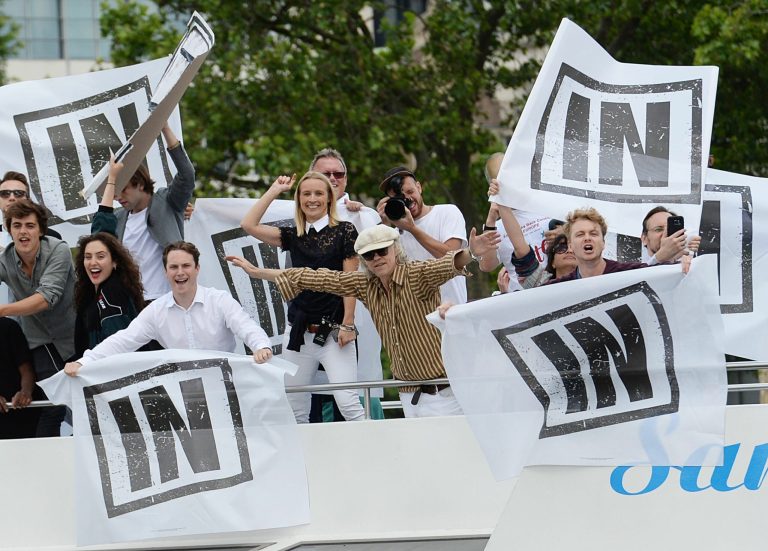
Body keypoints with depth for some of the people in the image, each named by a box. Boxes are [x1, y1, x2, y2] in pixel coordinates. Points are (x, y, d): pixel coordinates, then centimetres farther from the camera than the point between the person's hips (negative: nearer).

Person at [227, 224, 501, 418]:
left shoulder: (417, 275, -11)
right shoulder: (366, 285, 7)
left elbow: (445, 265, -30)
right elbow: (321, 279, 12)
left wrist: (470, 253, -53)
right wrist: (259, 272, 14)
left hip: (442, 393, -6)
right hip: (409, 395, 6)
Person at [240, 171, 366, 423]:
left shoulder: (344, 231, 0)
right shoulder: (294, 236, 12)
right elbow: (249, 225, 7)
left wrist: (348, 324, -9)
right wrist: (274, 191, 10)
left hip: (333, 331, -5)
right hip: (298, 331, 5)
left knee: (347, 402, -17)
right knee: (294, 408, 4)